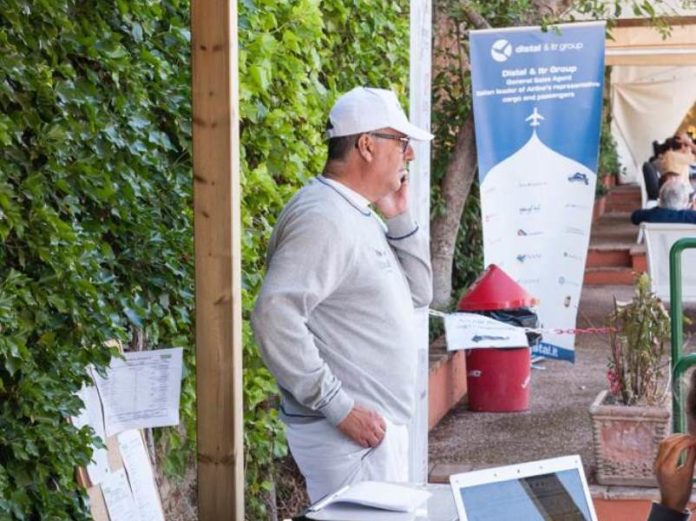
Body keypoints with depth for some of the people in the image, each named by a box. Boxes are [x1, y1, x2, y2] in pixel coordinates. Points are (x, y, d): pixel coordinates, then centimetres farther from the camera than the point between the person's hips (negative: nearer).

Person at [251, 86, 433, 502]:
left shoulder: (362, 215, 14)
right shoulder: (322, 218, -18)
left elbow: (419, 294, 20)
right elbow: (275, 316, -28)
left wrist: (400, 219, 7)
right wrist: (339, 407, -25)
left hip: (382, 424, 10)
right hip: (351, 432, -10)